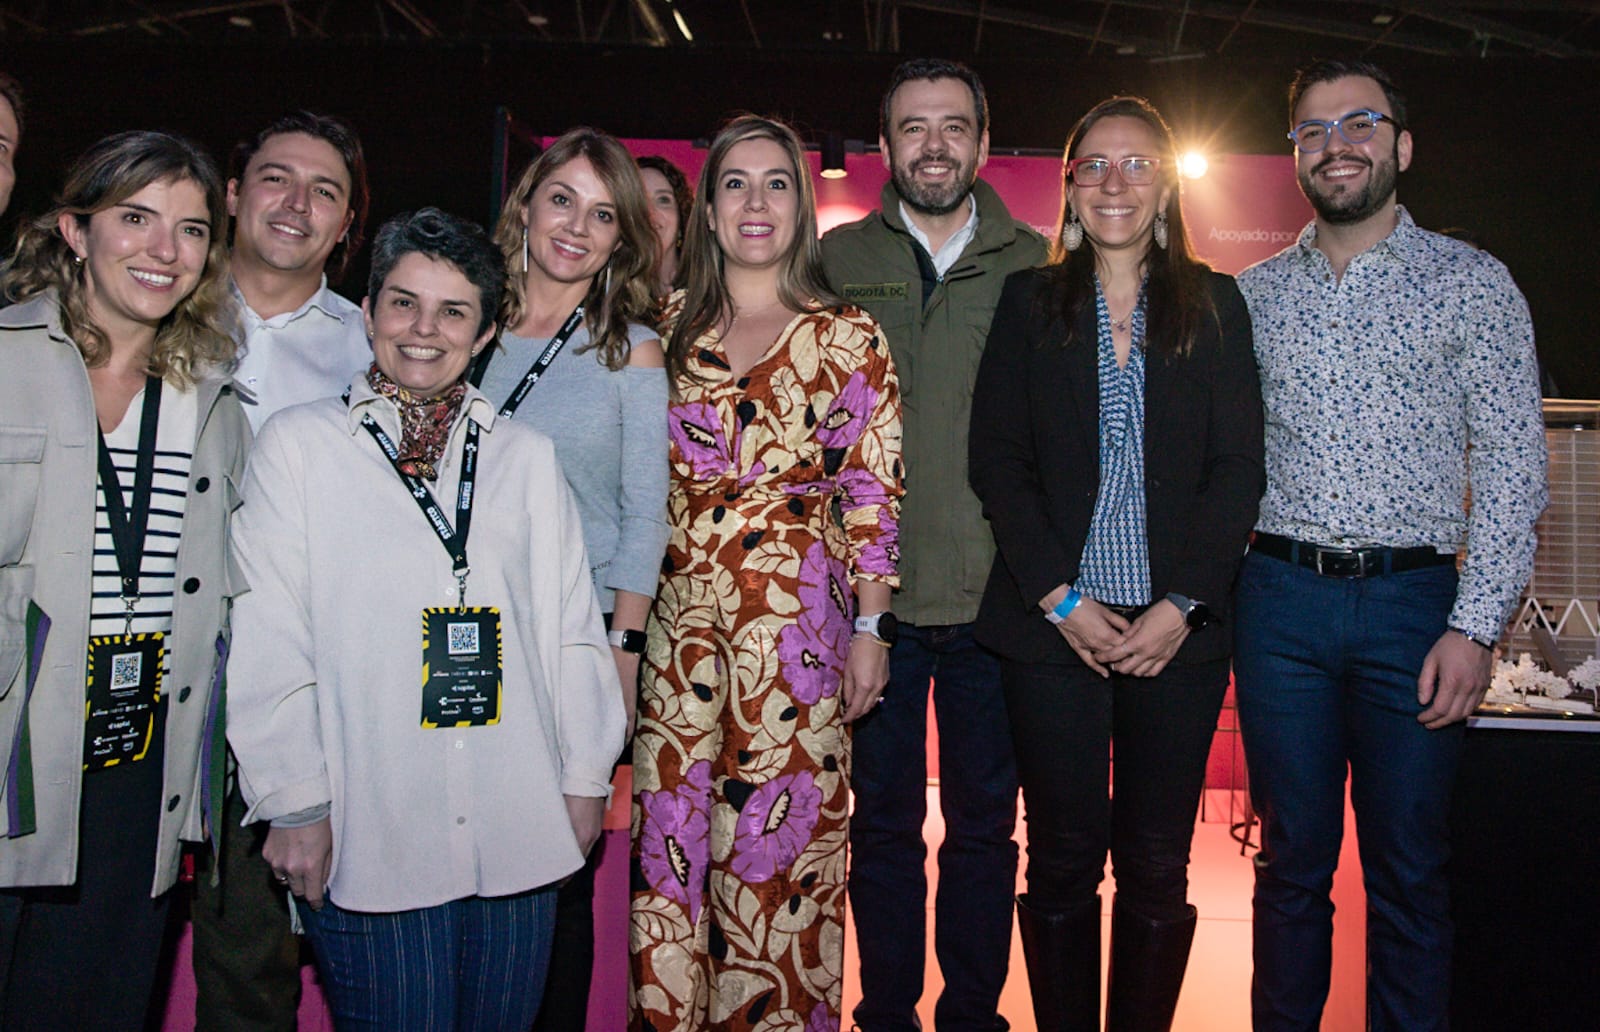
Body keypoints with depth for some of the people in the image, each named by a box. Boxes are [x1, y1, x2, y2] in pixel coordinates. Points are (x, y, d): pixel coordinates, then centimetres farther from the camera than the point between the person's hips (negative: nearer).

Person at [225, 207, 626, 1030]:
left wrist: (585, 777, 9)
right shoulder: (297, 444, 3)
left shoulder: (526, 457, 10)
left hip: (520, 829, 3)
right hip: (367, 834, -2)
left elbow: (571, 625, 10)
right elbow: (266, 644, 0)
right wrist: (293, 805, -3)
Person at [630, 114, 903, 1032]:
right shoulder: (670, 327, 10)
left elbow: (874, 491, 0)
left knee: (779, 837, 2)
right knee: (669, 832, 6)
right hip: (678, 614, 3)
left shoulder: (848, 336, 2)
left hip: (797, 613, -2)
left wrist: (870, 627, -5)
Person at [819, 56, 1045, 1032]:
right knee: (883, 821, 11)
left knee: (985, 823, 11)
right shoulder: (835, 262, 6)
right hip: (872, 594, 0)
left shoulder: (1036, 268, 5)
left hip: (994, 595, 0)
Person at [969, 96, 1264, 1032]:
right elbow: (997, 461, 1)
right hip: (1052, 626, 0)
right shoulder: (1031, 303, 8)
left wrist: (1181, 606, -9)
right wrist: (1059, 599, -8)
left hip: (1180, 628, 1)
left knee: (1157, 867, 5)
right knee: (1063, 859, 4)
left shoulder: (1215, 304, 8)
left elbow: (1239, 466, 2)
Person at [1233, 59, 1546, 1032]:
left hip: (1413, 600, -2)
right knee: (1293, 860, 11)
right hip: (1281, 598, 2)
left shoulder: (1472, 283, 3)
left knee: (1410, 870, 6)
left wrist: (1476, 625, -9)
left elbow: (1512, 469, -1)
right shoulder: (1255, 294, 10)